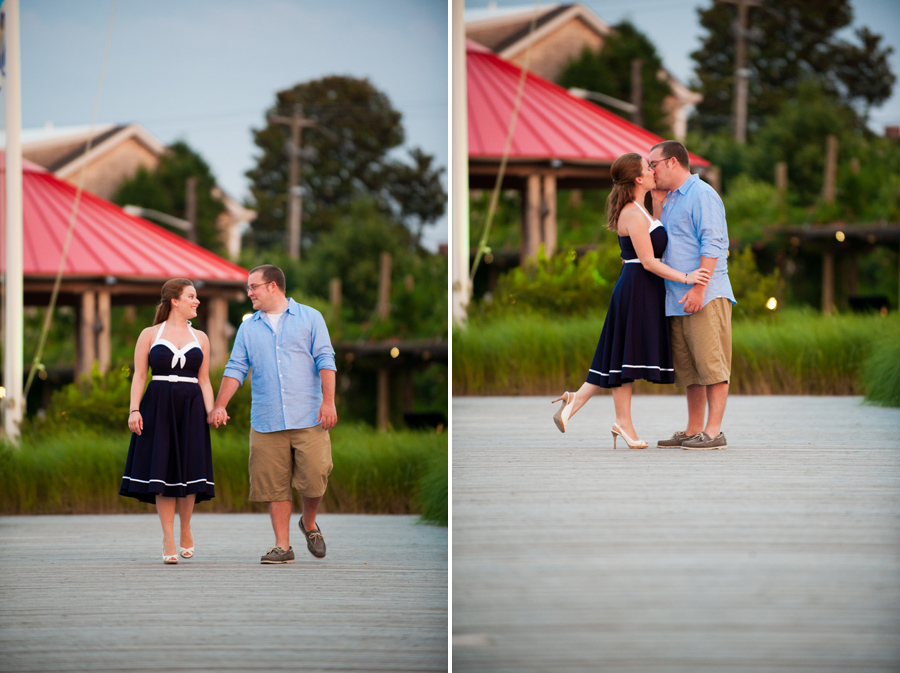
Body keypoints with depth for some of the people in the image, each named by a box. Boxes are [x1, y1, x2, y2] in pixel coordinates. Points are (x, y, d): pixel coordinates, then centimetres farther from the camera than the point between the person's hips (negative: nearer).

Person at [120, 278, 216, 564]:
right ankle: (168, 541, 1)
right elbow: (139, 375, 2)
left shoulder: (200, 338, 13)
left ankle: (185, 529, 20)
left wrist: (211, 411, -3)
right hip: (158, 407, -2)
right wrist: (134, 409, -10)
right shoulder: (150, 335, 5)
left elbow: (204, 381, 12)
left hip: (191, 408, 2)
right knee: (163, 471, -4)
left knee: (189, 468, -3)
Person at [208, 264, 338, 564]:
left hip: (308, 418, -2)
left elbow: (325, 360, 1)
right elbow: (235, 369, 10)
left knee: (314, 477, -7)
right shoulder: (248, 328, 14)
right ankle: (282, 546, 6)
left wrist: (328, 401, -10)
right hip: (266, 422, 2)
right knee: (275, 485, 0)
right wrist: (219, 405, -3)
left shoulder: (310, 318, 7)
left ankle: (309, 523, 21)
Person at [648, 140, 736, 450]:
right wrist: (657, 202, 17)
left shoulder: (702, 194, -7)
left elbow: (712, 244, -15)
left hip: (705, 297, -9)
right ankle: (693, 431, 14)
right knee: (689, 369, 10)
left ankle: (713, 432, -10)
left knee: (711, 365, -9)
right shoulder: (671, 200, 21)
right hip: (677, 300, 9)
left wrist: (699, 288, -22)